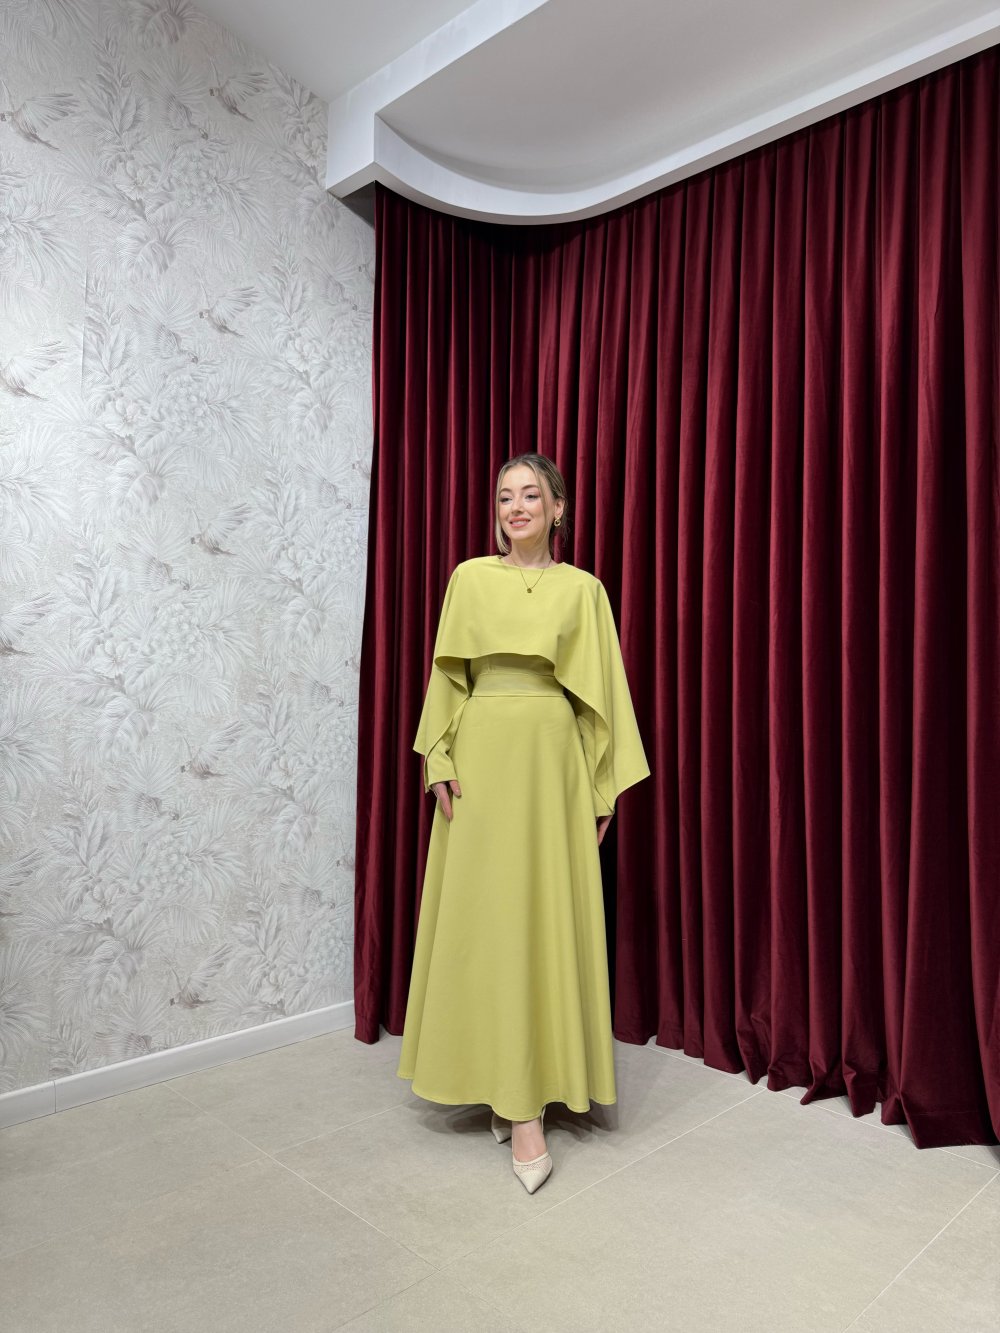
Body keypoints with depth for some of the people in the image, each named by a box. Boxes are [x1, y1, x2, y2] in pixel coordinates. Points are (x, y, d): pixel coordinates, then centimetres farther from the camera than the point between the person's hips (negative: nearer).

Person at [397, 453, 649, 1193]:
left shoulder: (583, 589, 6)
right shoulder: (470, 578, 7)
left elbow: (604, 692, 6)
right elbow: (447, 675, 6)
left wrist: (605, 788, 2)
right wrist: (440, 760, -4)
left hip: (554, 761, 0)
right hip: (484, 756, 0)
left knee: (547, 919, 1)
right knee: (485, 916, 0)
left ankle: (526, 1091, 16)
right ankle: (517, 1102, 11)